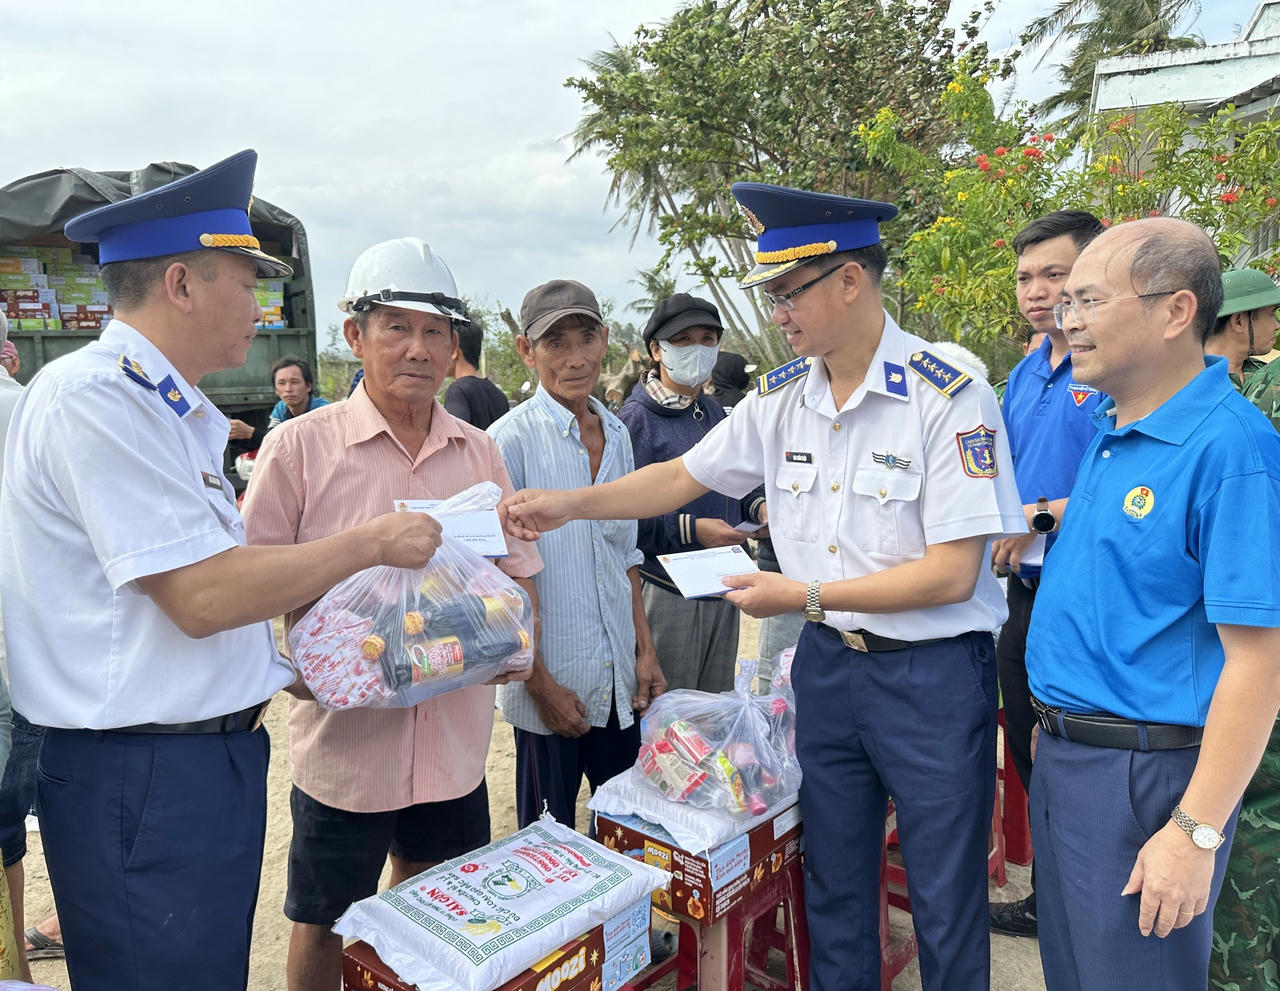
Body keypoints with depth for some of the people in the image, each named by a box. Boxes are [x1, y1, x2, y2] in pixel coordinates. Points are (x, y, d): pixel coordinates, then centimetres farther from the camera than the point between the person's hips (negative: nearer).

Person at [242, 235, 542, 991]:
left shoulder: (479, 452, 4)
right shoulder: (300, 447, -8)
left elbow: (518, 566, 12)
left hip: (455, 738, 4)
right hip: (345, 736, -3)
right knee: (325, 924, 15)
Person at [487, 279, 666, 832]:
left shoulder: (616, 435, 7)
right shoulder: (511, 440, -12)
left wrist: (645, 650, 9)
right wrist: (540, 684, -12)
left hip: (619, 683, 6)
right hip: (548, 688, -5)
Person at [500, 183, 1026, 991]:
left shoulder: (949, 397, -17)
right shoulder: (782, 399, 1)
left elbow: (952, 573, -19)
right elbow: (683, 477, 9)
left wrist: (806, 596, -18)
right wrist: (567, 505, 0)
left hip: (934, 672, -5)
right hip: (827, 663, 5)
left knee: (946, 901, 11)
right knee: (832, 885, 20)